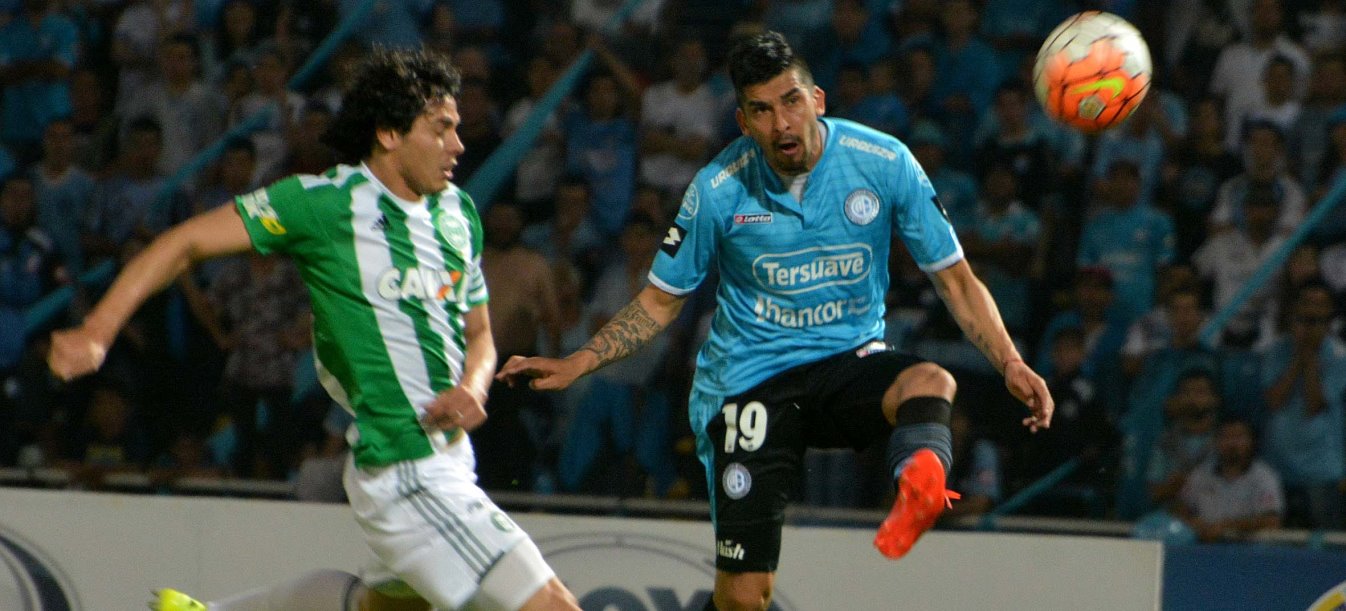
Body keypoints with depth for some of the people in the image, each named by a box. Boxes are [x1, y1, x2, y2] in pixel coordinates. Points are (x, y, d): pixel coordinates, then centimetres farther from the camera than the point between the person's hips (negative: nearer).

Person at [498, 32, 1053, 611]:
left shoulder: (883, 162, -8)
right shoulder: (718, 189, -7)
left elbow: (955, 279, 0)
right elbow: (661, 300, 8)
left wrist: (1010, 364, -14)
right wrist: (575, 364, -2)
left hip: (849, 363, 0)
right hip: (749, 382, 0)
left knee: (930, 383, -37)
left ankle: (918, 487, -68)